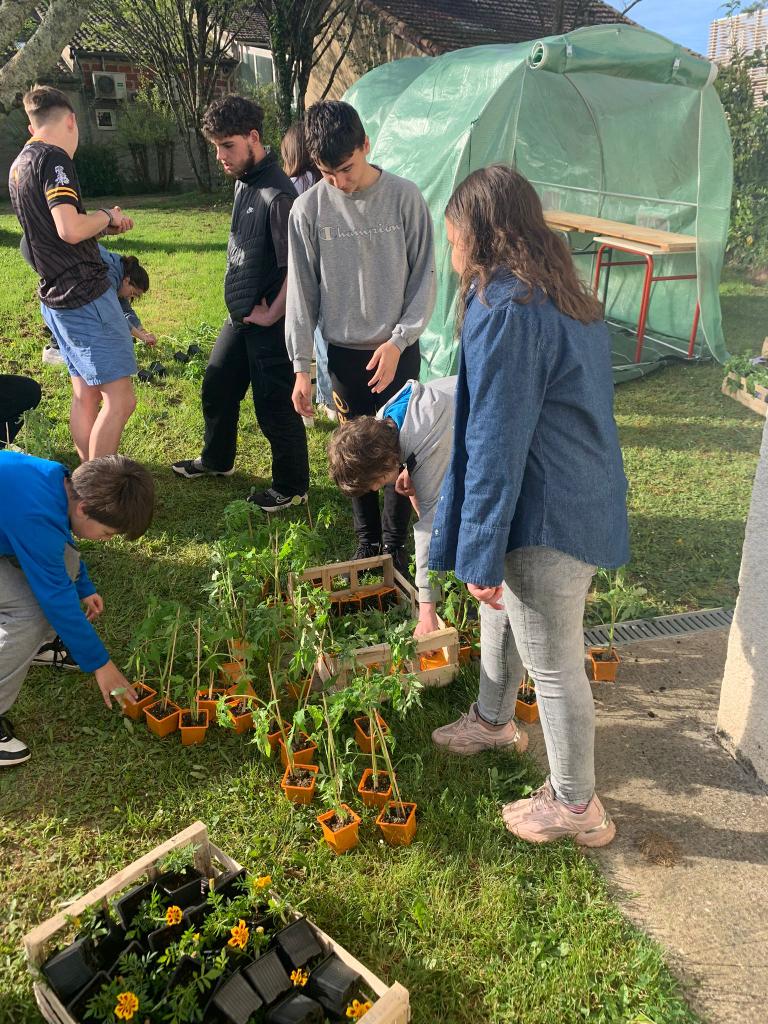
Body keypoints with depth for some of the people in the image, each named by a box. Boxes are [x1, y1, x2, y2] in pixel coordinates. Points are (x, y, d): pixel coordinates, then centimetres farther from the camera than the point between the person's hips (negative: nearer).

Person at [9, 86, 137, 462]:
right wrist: (107, 216, -6)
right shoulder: (53, 158, -12)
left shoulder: (19, 164, 17)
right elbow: (70, 230, -24)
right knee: (119, 399, -8)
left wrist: (103, 225, 19)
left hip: (55, 297, 10)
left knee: (85, 395, 14)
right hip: (85, 294, -10)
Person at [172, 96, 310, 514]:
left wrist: (271, 315, -16)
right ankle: (216, 459, 45)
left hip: (269, 322, -10)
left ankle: (291, 488, 21)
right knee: (217, 388, 22)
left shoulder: (277, 194, -22)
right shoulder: (242, 181, 7)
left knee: (275, 406, 2)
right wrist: (243, 308, 14)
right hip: (240, 315, 10)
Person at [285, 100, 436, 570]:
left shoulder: (406, 198, -8)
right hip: (344, 352, 1)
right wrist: (302, 367, -1)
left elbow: (424, 279, -4)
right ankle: (367, 540, 26)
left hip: (398, 350, -1)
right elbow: (302, 292, 0)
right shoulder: (308, 209, -5)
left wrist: (398, 341, -14)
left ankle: (395, 542, 22)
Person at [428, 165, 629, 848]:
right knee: (501, 609, 28)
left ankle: (576, 808, 26)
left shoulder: (506, 312, -22)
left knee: (554, 664, 6)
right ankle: (493, 721, 52)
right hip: (585, 499, 10)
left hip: (547, 519, -10)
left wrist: (481, 556, -16)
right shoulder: (565, 296, 9)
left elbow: (498, 445, -23)